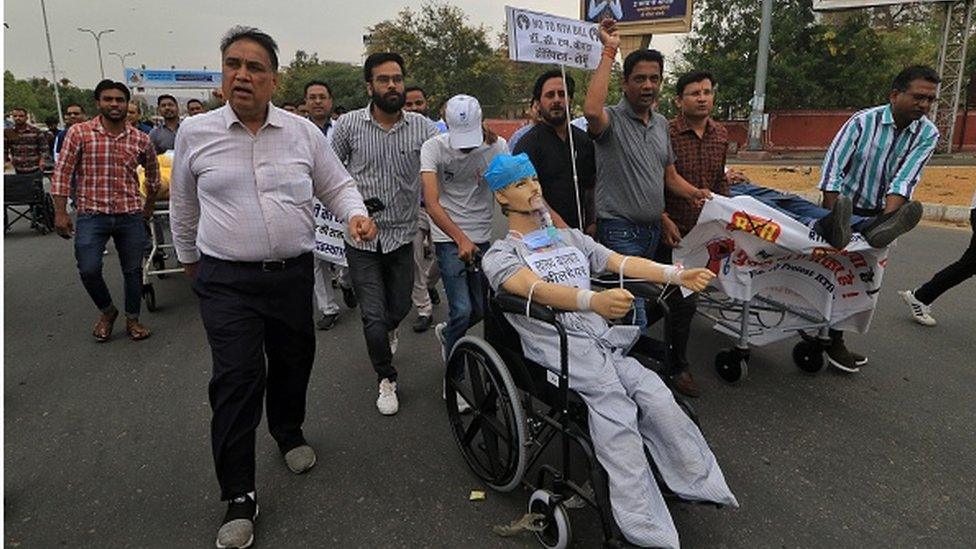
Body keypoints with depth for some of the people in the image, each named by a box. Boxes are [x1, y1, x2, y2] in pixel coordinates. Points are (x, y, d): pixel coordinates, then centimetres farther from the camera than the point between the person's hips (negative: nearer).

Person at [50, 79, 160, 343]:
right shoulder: (79, 133, -1)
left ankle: (132, 319, 26)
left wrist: (149, 206, 23)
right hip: (91, 215, -1)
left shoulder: (140, 139, 4)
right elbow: (62, 173, -2)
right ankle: (107, 311, 22)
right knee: (88, 270, -6)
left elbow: (152, 172, 21)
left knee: (133, 270, 8)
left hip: (131, 215, 2)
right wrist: (60, 212, -7)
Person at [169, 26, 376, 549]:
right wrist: (187, 257, 23)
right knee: (237, 378, -8)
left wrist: (356, 213, -12)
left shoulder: (304, 132, 3)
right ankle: (238, 497, 6)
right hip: (226, 280, -2)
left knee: (293, 363, 16)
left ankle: (289, 433, 45)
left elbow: (337, 185, 9)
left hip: (294, 274, 2)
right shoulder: (194, 133, 2)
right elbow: (183, 205, 14)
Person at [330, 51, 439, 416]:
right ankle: (386, 380, 26)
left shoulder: (421, 127, -3)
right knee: (373, 315, 1)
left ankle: (387, 331, 56)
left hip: (402, 235, 2)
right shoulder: (349, 124, -5)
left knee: (400, 307, 17)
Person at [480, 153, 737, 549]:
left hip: (606, 343, 5)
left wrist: (678, 275, -3)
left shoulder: (571, 238, 25)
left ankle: (701, 485, -7)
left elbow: (622, 262, 13)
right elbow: (536, 290, -15)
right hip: (559, 350, -5)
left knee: (658, 400, -18)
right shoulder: (500, 255, 5)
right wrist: (594, 300, -34)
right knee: (617, 418, -25)